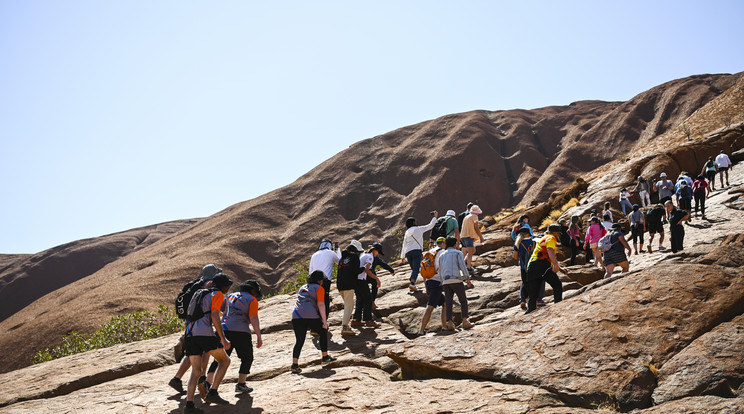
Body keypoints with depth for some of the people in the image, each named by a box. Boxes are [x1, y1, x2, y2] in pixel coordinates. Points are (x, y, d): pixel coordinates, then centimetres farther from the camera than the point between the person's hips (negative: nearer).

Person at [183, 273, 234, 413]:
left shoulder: (200, 294, 30)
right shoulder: (217, 294, 4)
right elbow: (214, 316, -9)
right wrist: (223, 338, -14)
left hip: (190, 333, 7)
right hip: (204, 333, -7)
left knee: (196, 371, 5)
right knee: (225, 360, 8)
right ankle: (212, 392, -3)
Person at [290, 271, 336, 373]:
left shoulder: (302, 287, 27)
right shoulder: (318, 288, 6)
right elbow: (320, 304, -5)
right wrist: (324, 320, -8)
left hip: (296, 316, 5)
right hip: (311, 316, -5)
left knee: (299, 341, 5)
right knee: (323, 332, 18)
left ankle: (294, 364, -8)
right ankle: (325, 356, 25)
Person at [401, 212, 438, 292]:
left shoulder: (407, 233, 21)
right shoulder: (418, 229, 7)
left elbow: (404, 245, 22)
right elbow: (430, 226, 12)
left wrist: (403, 256, 27)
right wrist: (435, 217, 25)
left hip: (408, 252, 5)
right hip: (417, 250, -5)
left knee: (413, 268, 17)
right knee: (416, 268, -14)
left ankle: (412, 284, 4)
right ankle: (412, 283, -33)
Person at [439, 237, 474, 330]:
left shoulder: (441, 256, 21)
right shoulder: (458, 253, 7)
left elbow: (440, 272, 17)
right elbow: (463, 266, -6)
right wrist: (467, 278, 1)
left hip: (445, 282, 4)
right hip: (456, 280, -4)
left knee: (448, 303, 4)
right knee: (463, 301, 6)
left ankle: (449, 322, -11)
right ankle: (465, 321, -6)